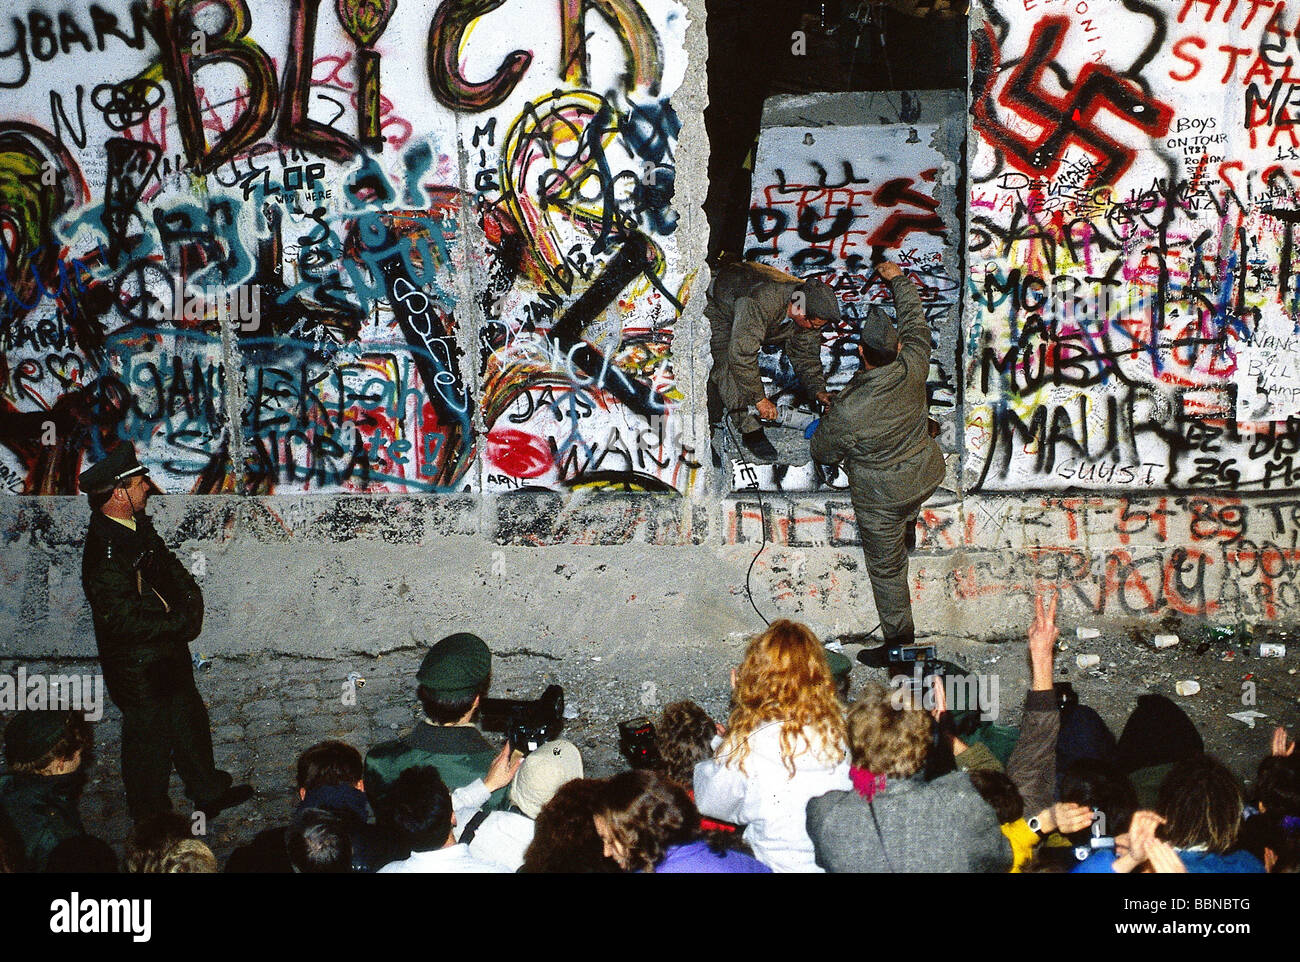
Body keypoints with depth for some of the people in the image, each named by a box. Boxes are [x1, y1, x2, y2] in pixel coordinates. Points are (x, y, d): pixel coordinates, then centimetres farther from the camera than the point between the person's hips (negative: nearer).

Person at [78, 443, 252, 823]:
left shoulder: (138, 525, -1)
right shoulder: (105, 553, -30)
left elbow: (169, 564, 14)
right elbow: (123, 621, -30)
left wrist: (191, 599, -5)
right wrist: (181, 623, -21)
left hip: (169, 655, 9)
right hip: (138, 668, -9)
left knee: (191, 722, 22)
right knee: (150, 739, 8)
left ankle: (210, 793, 42)